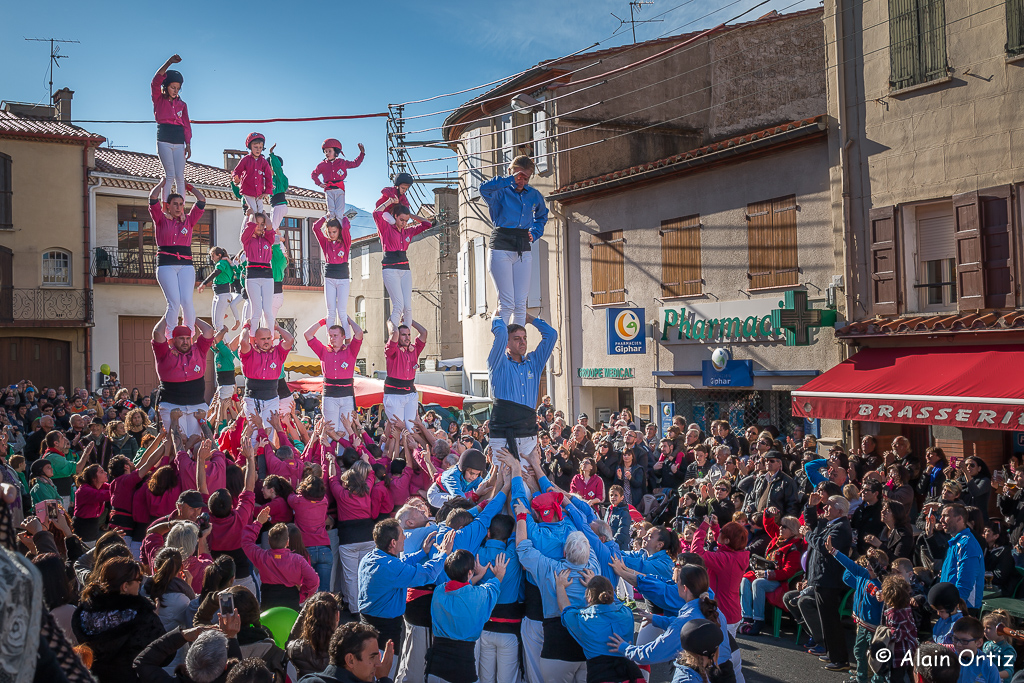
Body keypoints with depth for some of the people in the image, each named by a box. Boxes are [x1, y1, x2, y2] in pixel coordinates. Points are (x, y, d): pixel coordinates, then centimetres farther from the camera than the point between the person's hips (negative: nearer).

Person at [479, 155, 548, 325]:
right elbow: (484, 189, -27)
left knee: (521, 305, 2)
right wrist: (511, 180, -21)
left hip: (524, 251, 5)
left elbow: (542, 216, 32)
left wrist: (535, 233, 14)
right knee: (507, 304, -11)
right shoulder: (501, 192, -3)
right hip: (501, 249, -5)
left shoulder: (534, 196, 11)